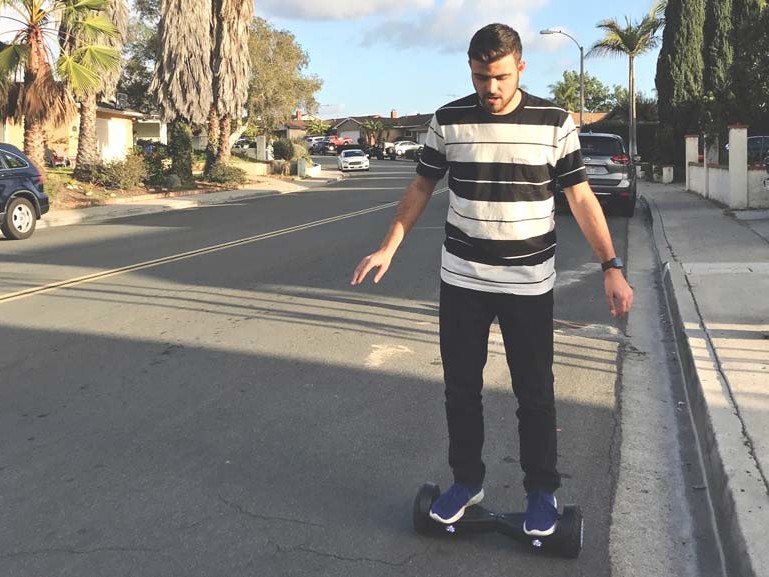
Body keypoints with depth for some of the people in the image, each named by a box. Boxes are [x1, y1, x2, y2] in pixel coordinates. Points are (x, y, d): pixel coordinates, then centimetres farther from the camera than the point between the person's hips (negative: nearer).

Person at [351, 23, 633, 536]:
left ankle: (542, 491, 25)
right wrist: (388, 249, 1)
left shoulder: (554, 121, -5)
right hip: (461, 280, 2)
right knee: (461, 388, 10)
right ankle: (467, 482, 28)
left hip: (529, 283, -1)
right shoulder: (448, 120, -1)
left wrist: (612, 267, -10)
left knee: (535, 393, 8)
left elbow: (581, 197, -3)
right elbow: (421, 188, 9)